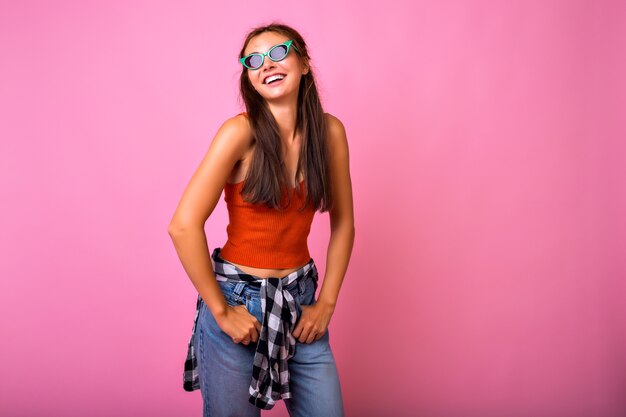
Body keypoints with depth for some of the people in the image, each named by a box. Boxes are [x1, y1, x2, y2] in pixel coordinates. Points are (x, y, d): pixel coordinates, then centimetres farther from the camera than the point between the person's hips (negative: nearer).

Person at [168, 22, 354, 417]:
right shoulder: (241, 131, -16)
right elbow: (184, 226, -20)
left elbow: (343, 223, 5)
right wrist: (220, 310, -14)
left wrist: (327, 302, 0)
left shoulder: (329, 131, -3)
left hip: (300, 299, 4)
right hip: (240, 300, -4)